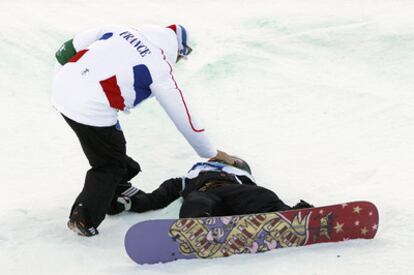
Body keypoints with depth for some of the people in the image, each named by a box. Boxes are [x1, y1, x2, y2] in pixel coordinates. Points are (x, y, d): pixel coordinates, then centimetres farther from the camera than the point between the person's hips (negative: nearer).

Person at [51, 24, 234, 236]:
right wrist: (211, 154, 17)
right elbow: (182, 116, 6)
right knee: (110, 164, 13)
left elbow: (73, 46, 13)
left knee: (112, 146, 28)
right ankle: (84, 219, 10)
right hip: (91, 109, -7)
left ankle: (116, 190, 46)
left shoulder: (119, 30, 14)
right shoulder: (159, 68, 0)